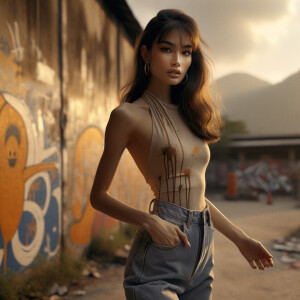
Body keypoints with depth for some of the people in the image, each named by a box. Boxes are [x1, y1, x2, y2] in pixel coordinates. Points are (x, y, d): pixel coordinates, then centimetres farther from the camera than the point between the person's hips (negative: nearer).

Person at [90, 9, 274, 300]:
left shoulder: (189, 114, 12)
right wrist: (149, 221, -19)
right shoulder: (128, 115, -6)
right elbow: (98, 195, -4)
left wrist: (240, 238, 19)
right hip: (159, 256, -6)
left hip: (202, 255, 6)